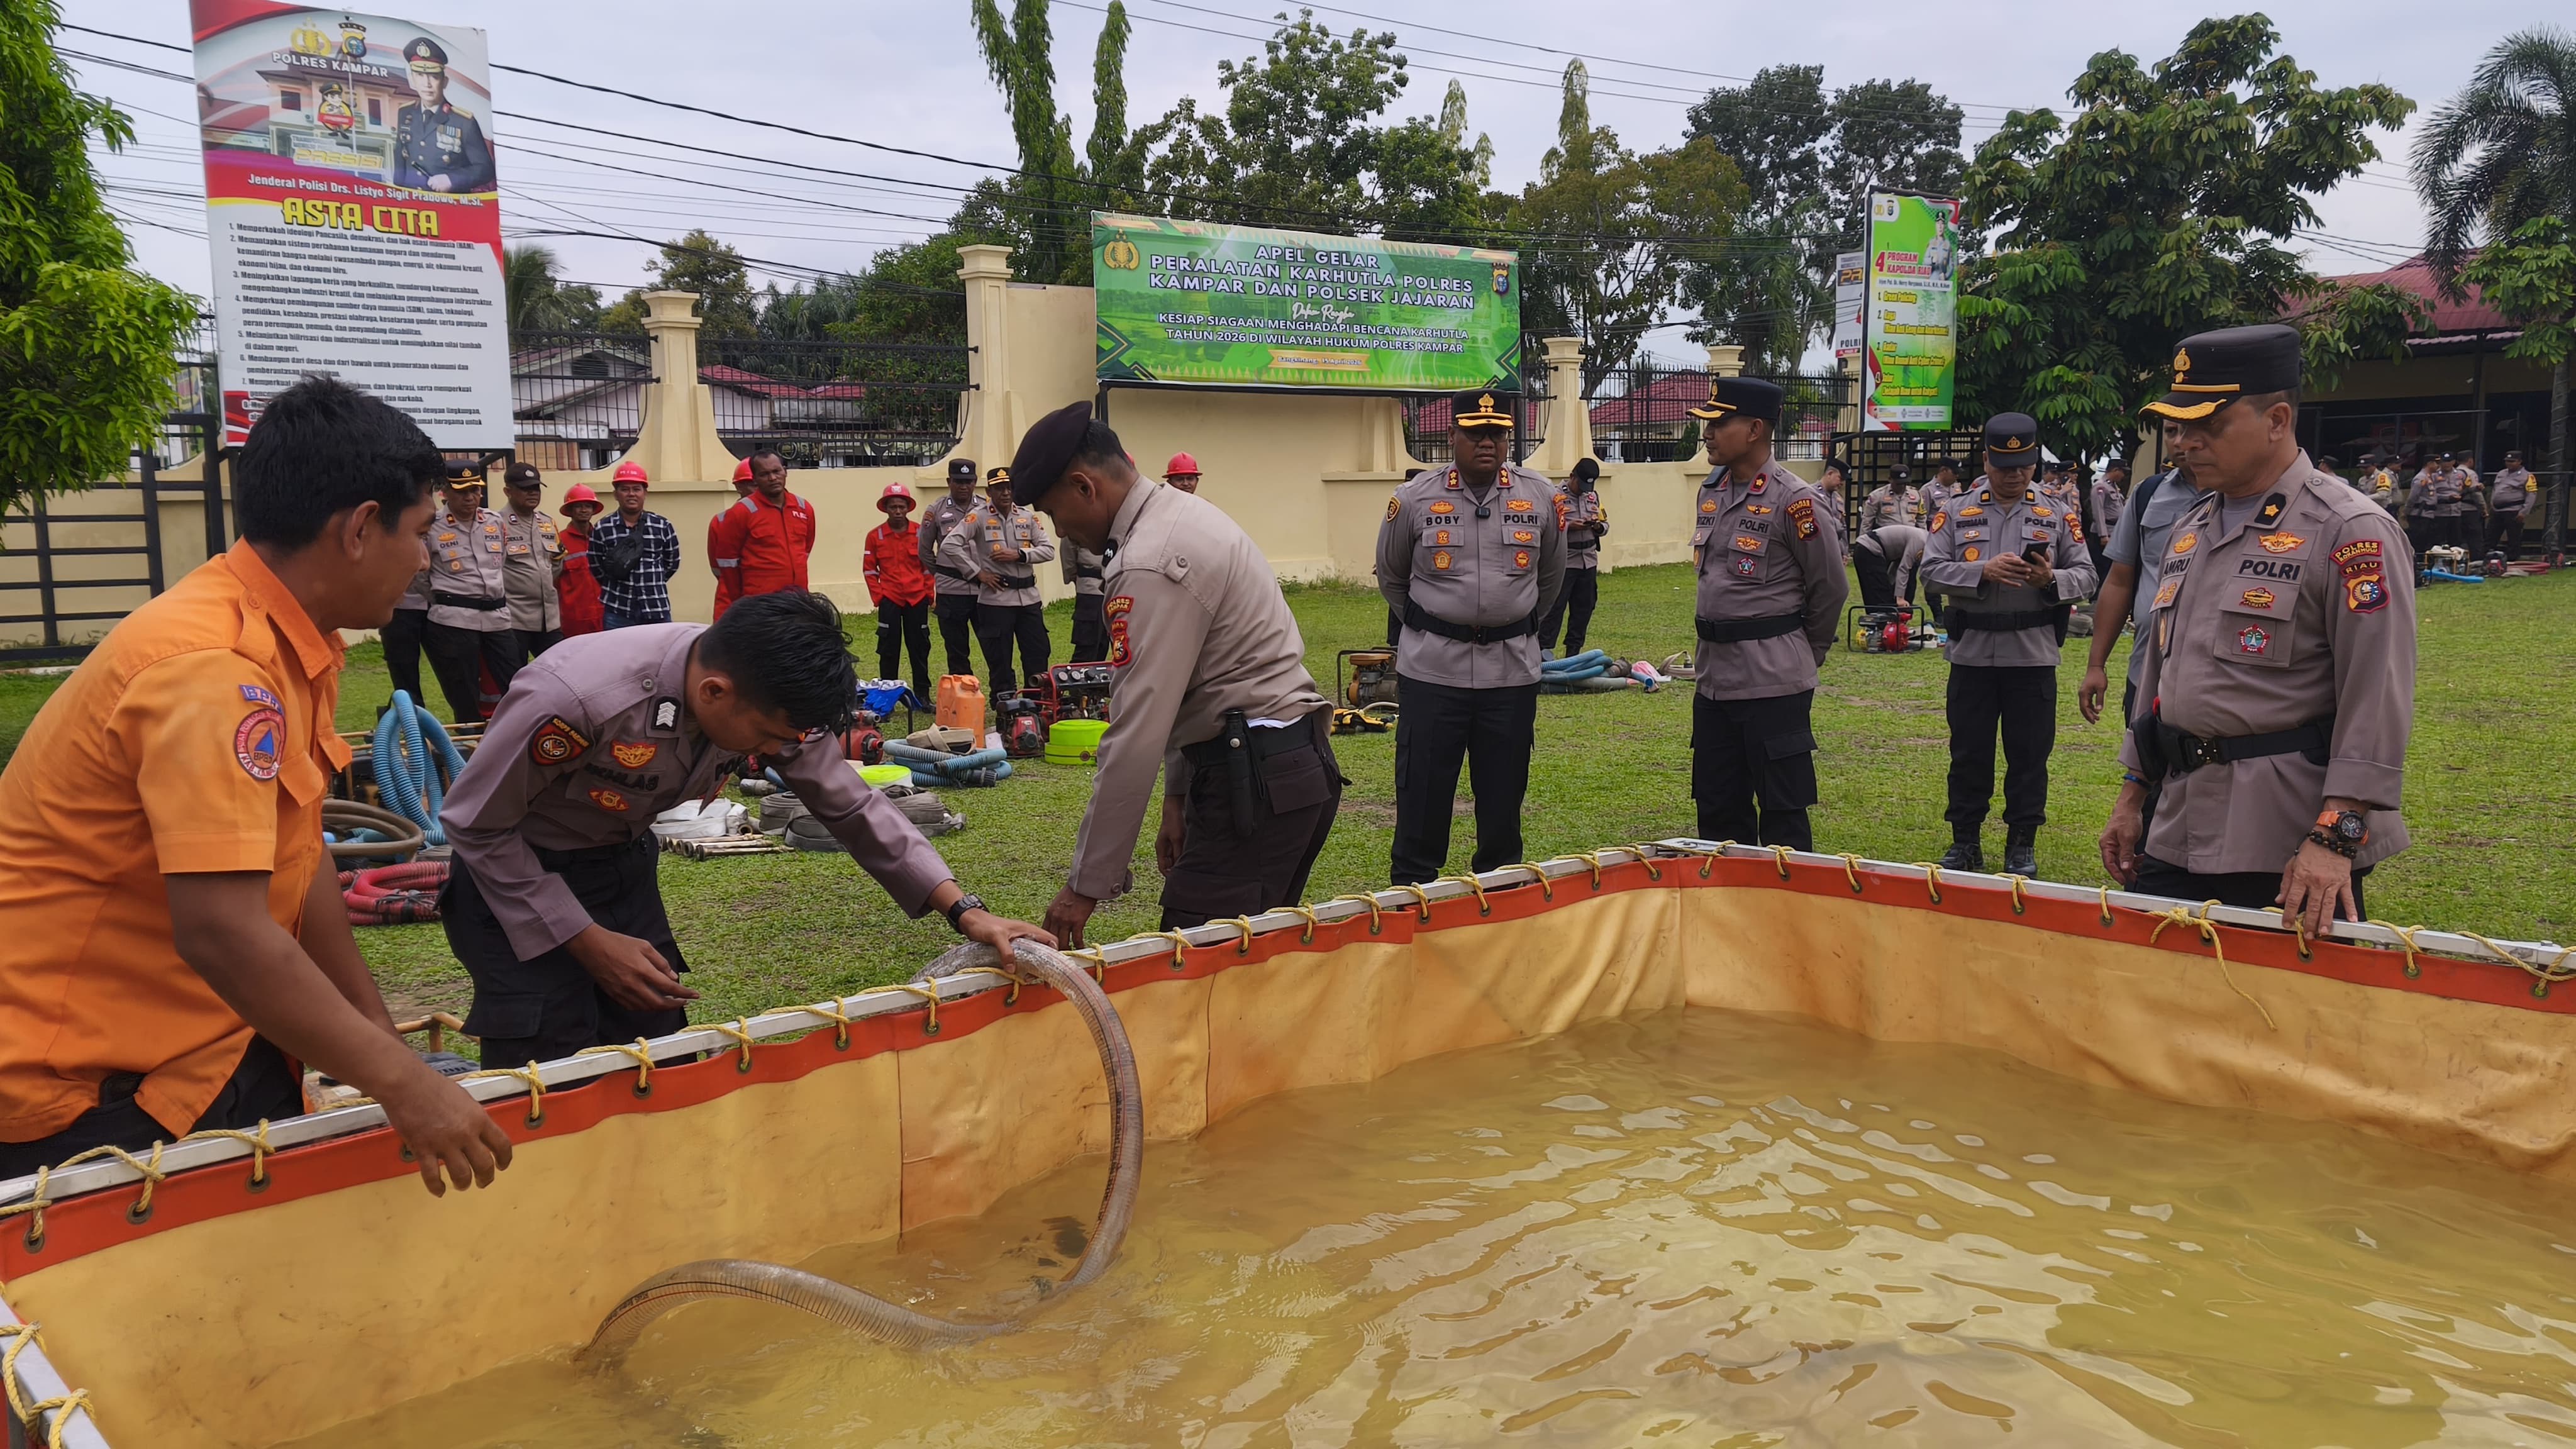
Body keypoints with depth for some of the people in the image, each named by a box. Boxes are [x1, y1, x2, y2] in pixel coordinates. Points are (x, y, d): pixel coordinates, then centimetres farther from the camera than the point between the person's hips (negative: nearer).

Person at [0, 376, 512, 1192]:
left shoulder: (290, 650, 4)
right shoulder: (215, 667, -25)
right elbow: (225, 934, -32)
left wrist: (383, 1042, 8)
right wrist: (398, 1083, -27)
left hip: (202, 1042, 8)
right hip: (84, 1089, -8)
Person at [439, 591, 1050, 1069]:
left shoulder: (770, 696, -20)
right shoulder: (576, 698, -37)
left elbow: (850, 805, -8)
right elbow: (475, 822, -21)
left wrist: (965, 911, -16)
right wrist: (589, 942, -21)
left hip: (625, 863, 5)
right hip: (517, 877, -5)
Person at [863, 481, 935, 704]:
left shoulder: (920, 533, 3)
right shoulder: (875, 536, 0)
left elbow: (928, 566, 8)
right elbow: (869, 569, 4)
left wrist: (929, 594, 2)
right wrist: (878, 596, -3)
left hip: (917, 599, 1)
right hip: (889, 601, -1)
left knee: (920, 648, 6)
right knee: (889, 650, 1)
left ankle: (923, 694, 14)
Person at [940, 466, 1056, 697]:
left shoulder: (1028, 516, 7)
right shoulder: (978, 517, -5)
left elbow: (1048, 549, 3)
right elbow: (949, 546, -12)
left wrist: (1019, 555, -12)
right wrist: (978, 573, -11)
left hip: (1029, 596, 4)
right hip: (995, 598, -4)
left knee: (1038, 653, 5)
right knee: (999, 660, 3)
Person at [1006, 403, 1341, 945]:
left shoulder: (1150, 566, -18)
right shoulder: (1186, 514, 13)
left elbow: (1136, 735, -21)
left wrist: (1087, 885, -16)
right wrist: (1179, 794, 16)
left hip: (1255, 779, -10)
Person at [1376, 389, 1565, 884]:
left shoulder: (1540, 496, 2)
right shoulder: (1415, 499, -3)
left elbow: (1551, 574, 19)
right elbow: (1391, 578, 12)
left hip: (1513, 669, 2)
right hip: (1433, 669, -2)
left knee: (1504, 792, 9)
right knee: (1423, 789, 1)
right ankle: (1411, 889, 12)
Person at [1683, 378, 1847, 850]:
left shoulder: (1794, 501, -14)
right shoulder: (1711, 489, 10)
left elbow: (1831, 589, -6)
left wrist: (1802, 655, 6)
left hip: (1773, 682, -7)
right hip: (1713, 674, 8)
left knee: (1782, 815, 1)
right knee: (1717, 809, 15)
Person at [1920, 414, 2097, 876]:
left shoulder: (2055, 517, 6)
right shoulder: (1956, 513, 3)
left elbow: (2085, 575, 5)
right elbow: (1931, 572, -5)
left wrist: (2052, 579, -16)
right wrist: (1983, 571, -19)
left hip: (2033, 657, 0)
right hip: (1972, 654, 0)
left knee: (2029, 754, 7)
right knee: (1969, 752, 8)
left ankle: (2023, 845, 18)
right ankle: (1965, 841, 19)